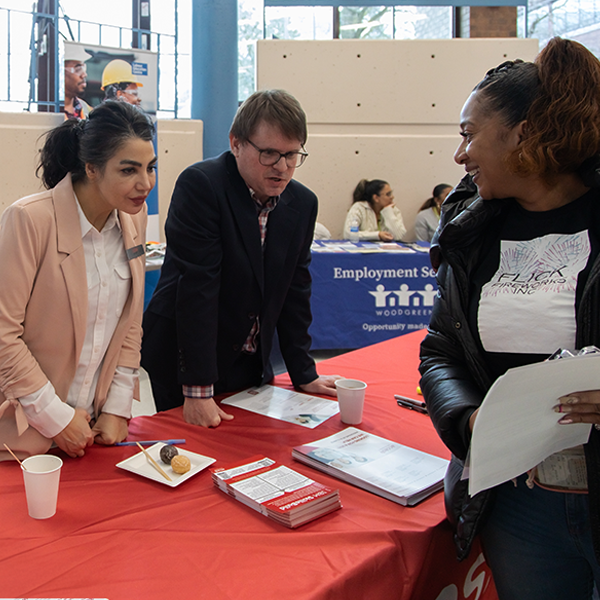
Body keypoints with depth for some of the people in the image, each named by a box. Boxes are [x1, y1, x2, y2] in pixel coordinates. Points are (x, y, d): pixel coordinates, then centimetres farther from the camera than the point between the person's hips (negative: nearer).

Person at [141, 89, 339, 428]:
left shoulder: (303, 203, 0)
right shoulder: (200, 184, -19)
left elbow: (295, 291, 7)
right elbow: (197, 288, -24)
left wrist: (304, 374, 6)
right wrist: (197, 390, -25)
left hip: (252, 364, 6)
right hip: (183, 360, -5)